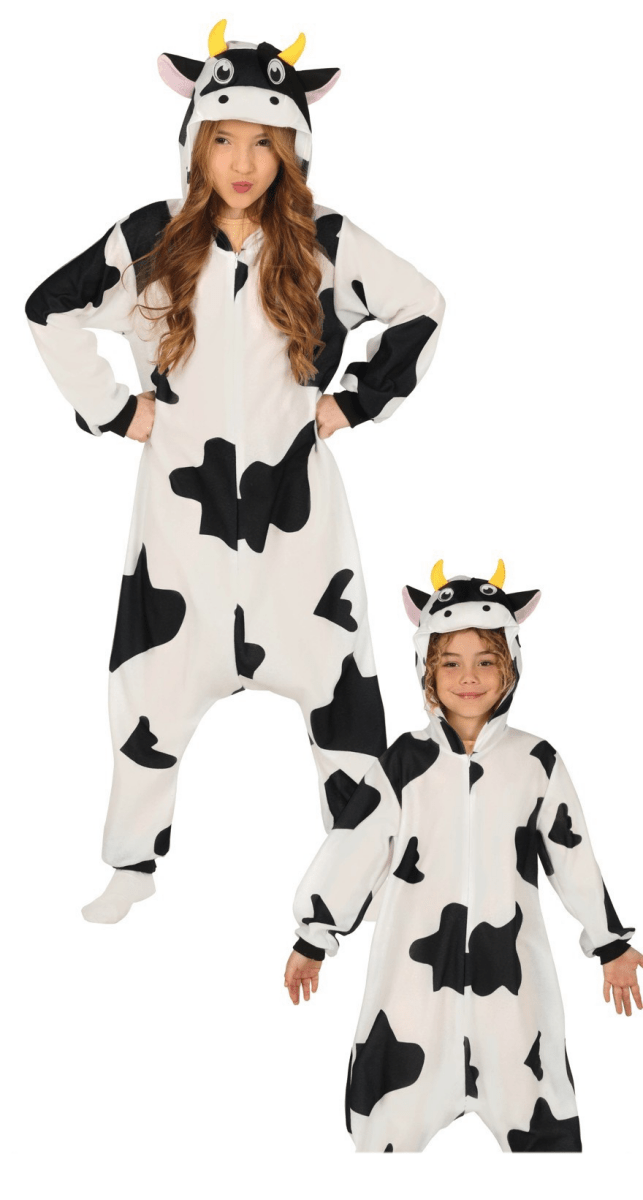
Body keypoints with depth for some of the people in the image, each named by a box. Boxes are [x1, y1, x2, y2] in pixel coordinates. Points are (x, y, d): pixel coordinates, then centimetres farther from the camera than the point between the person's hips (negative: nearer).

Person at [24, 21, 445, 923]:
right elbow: (49, 311, 6)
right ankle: (133, 864, 20)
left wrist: (357, 401, 2)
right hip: (185, 493, 0)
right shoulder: (152, 239, -2)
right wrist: (112, 409, 1)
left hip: (293, 491, 0)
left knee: (337, 674, 3)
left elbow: (422, 309, 8)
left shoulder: (325, 244, -2)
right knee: (157, 679, 4)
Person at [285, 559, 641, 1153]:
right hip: (415, 969, 0)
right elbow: (350, 851, 3)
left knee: (541, 1126, 6)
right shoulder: (405, 761, -1)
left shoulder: (537, 762, 1)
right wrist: (312, 941, 6)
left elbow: (573, 857, 8)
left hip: (510, 970, 0)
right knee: (391, 1126, 5)